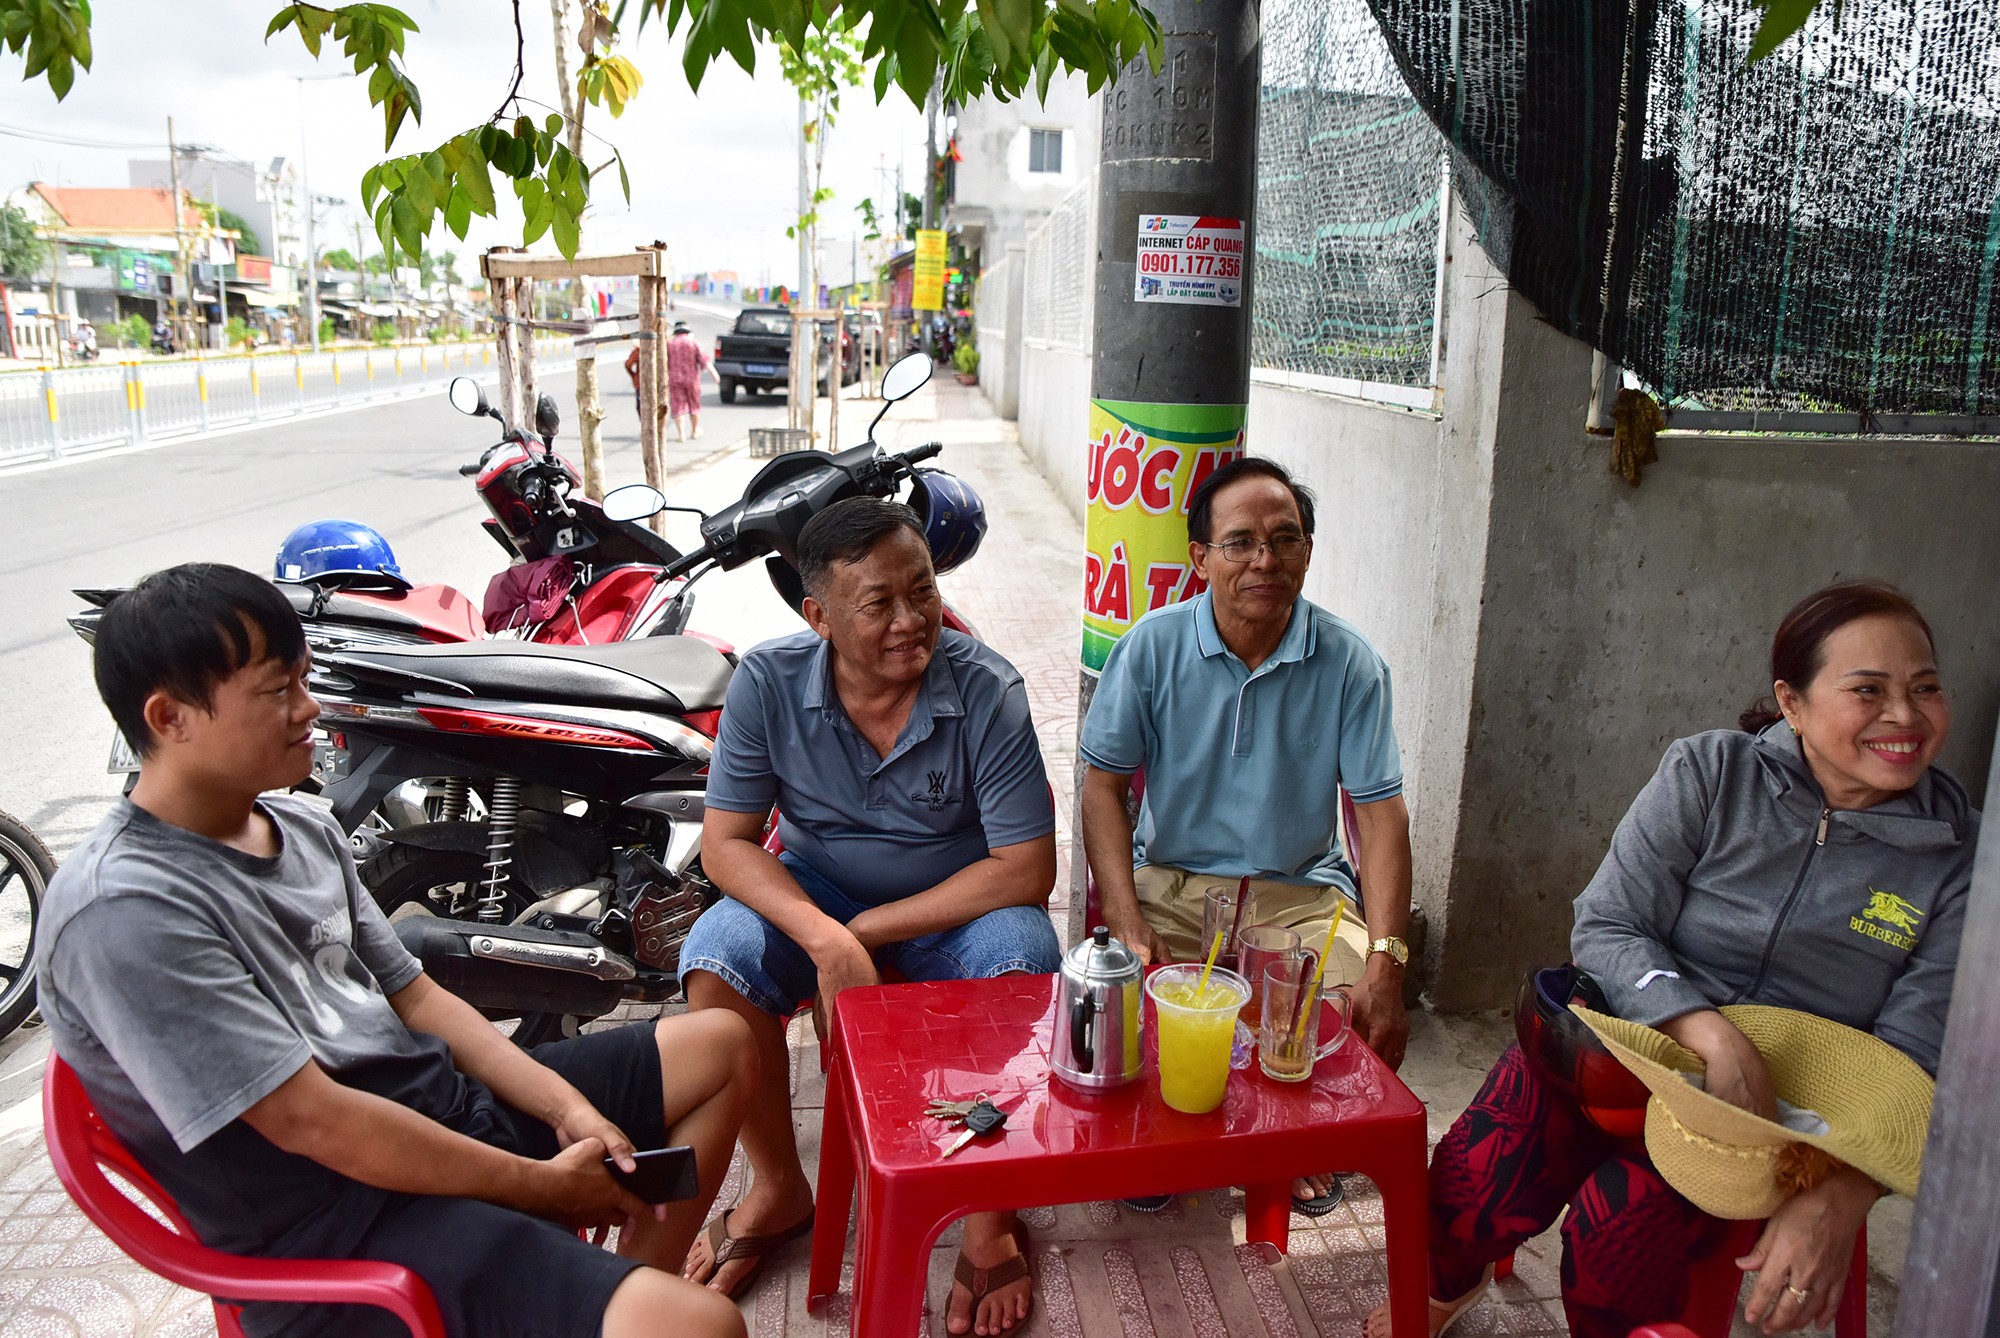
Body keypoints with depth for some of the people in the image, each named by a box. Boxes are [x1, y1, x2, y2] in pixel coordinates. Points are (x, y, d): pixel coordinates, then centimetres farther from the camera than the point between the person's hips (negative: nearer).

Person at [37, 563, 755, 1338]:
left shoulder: (303, 828, 9)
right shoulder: (122, 913, -18)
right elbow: (310, 1120, -21)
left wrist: (567, 1109, -1)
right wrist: (544, 1185, -15)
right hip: (329, 1231, -9)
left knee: (722, 1046, 14)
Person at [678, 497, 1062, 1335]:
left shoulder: (987, 690, -21)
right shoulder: (769, 681, -15)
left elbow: (1026, 873, -21)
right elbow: (726, 842, -12)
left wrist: (868, 931, -22)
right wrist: (824, 938, -30)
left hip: (957, 904, -1)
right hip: (812, 892, 2)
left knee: (1021, 961, -32)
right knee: (714, 962, -25)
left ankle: (991, 1216, -8)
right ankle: (779, 1189, 1)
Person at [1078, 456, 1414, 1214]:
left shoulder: (1349, 664, -6)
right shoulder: (1152, 647, -6)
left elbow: (1378, 812, -7)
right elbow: (1103, 784, -5)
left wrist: (1385, 961, -19)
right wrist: (1127, 924, -18)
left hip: (1301, 892, 1)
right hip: (1171, 884, 0)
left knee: (1370, 1022, -21)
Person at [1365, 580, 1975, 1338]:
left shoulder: (1959, 854, -2)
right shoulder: (1709, 774, -4)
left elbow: (1913, 1059, -5)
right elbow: (1605, 928, -9)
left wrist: (1838, 1200, -22)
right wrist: (1714, 1038, -26)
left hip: (1787, 1109, 0)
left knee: (1620, 1227, -29)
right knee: (1479, 1179, -24)